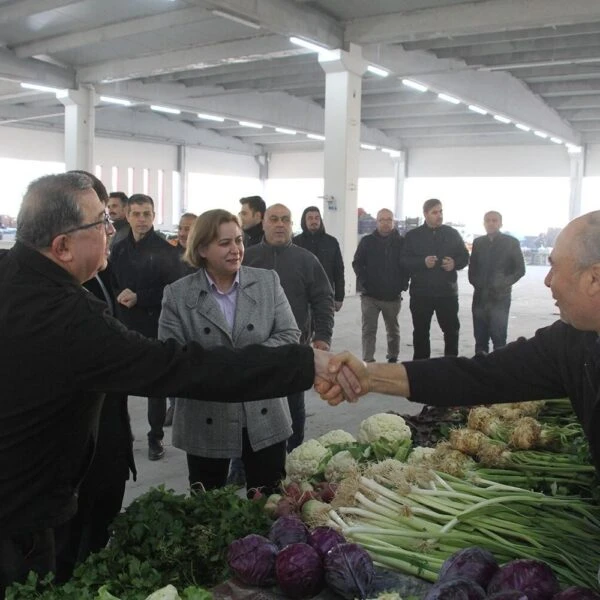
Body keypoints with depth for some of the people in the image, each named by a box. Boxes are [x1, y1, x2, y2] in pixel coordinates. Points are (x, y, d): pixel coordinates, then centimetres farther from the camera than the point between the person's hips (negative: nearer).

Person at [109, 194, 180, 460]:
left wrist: (139, 297, -18)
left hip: (155, 326, -3)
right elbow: (111, 285, 15)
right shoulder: (118, 249, 9)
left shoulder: (165, 250, -6)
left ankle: (156, 437, 18)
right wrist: (119, 298, -6)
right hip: (124, 324, 4)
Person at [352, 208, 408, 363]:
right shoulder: (367, 241, 0)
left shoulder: (401, 242, 0)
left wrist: (403, 283, -5)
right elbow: (357, 263, 4)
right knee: (369, 330, -6)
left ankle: (393, 358, 31)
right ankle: (368, 361, -5)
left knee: (393, 330, 16)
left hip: (393, 296, 1)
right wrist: (363, 281, -7)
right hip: (370, 295, -1)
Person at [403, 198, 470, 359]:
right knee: (421, 331, 6)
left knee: (452, 329, 7)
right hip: (421, 292, -1)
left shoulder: (452, 233, 7)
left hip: (447, 291, 1)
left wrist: (455, 263, -12)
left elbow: (465, 257, 10)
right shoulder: (413, 235, 2)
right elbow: (405, 261, -5)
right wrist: (423, 262, -21)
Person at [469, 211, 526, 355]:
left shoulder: (511, 242, 2)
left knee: (498, 337, -7)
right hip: (480, 297, 3)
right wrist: (475, 283, 2)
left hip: (500, 297, -3)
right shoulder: (478, 242, 12)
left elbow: (520, 269, 0)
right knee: (480, 338, 4)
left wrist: (503, 285, -9)